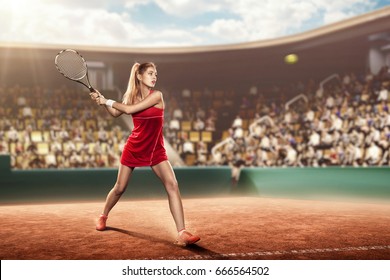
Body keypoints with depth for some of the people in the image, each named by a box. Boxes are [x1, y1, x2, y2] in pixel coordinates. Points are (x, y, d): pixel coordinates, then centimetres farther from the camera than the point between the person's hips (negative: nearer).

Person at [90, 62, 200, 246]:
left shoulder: (156, 95, -15)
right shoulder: (132, 95, -1)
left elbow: (129, 109, -23)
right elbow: (116, 113, 14)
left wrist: (107, 101, -11)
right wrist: (103, 102, -2)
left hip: (155, 149, -3)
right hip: (133, 148, 3)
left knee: (172, 185, -20)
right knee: (120, 188, 12)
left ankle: (181, 233, -20)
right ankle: (103, 216, 41)